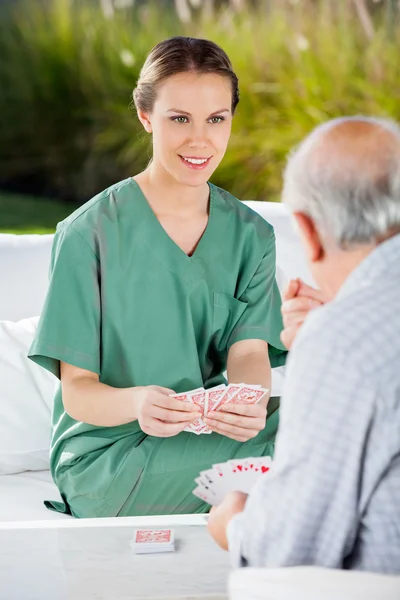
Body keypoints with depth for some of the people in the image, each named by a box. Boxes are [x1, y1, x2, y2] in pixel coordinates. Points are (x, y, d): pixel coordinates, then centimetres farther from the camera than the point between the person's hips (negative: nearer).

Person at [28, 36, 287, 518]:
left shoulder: (250, 235, 7)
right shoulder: (89, 234, -9)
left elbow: (248, 350, -7)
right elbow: (77, 391, -10)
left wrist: (249, 402, -33)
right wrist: (137, 403, -35)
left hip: (208, 434, 5)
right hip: (105, 456, -5)